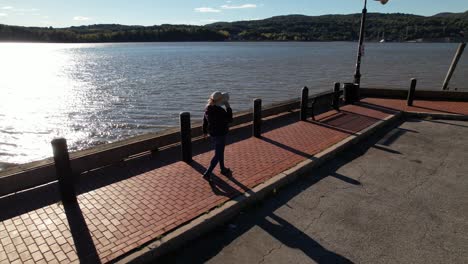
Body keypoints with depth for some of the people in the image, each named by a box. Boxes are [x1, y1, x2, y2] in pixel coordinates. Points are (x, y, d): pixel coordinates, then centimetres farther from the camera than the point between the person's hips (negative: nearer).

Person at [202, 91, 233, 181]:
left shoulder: (208, 108, -2)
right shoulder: (220, 111, -28)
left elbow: (205, 121, 8)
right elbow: (229, 120, -17)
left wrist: (205, 131, 21)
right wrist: (228, 107, -13)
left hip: (212, 133, 9)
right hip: (220, 135, -9)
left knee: (220, 152, 24)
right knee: (218, 155, 4)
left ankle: (223, 169, 41)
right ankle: (207, 173, 6)